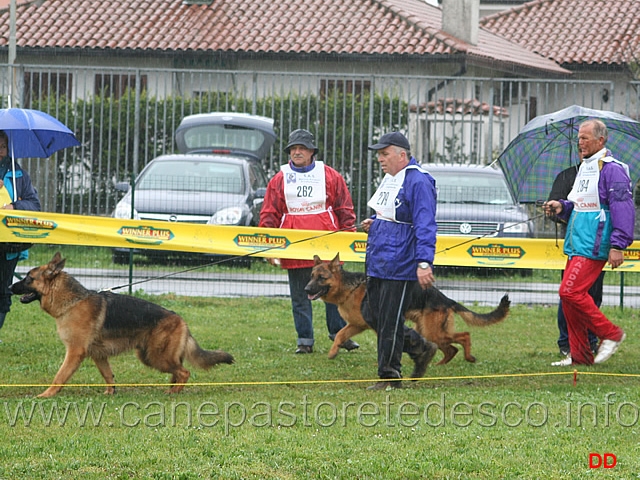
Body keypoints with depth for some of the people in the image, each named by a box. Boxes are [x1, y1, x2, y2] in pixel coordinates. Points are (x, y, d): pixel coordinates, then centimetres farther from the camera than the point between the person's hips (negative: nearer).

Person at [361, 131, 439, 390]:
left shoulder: (418, 182, -15)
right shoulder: (389, 179, 16)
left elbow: (425, 225, -21)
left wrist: (424, 262, -28)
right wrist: (374, 224, 9)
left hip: (400, 266, -10)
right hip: (377, 262, 10)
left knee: (389, 321, -5)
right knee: (371, 314, 12)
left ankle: (389, 376, 6)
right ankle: (421, 349, 26)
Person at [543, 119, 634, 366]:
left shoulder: (611, 169, -11)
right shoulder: (584, 168, 18)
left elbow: (623, 209, -16)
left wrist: (618, 245, -21)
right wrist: (562, 207, 6)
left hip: (594, 245, -9)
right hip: (576, 244, 9)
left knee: (571, 291, -16)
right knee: (570, 298, 7)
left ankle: (610, 333, -4)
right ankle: (579, 354, 12)